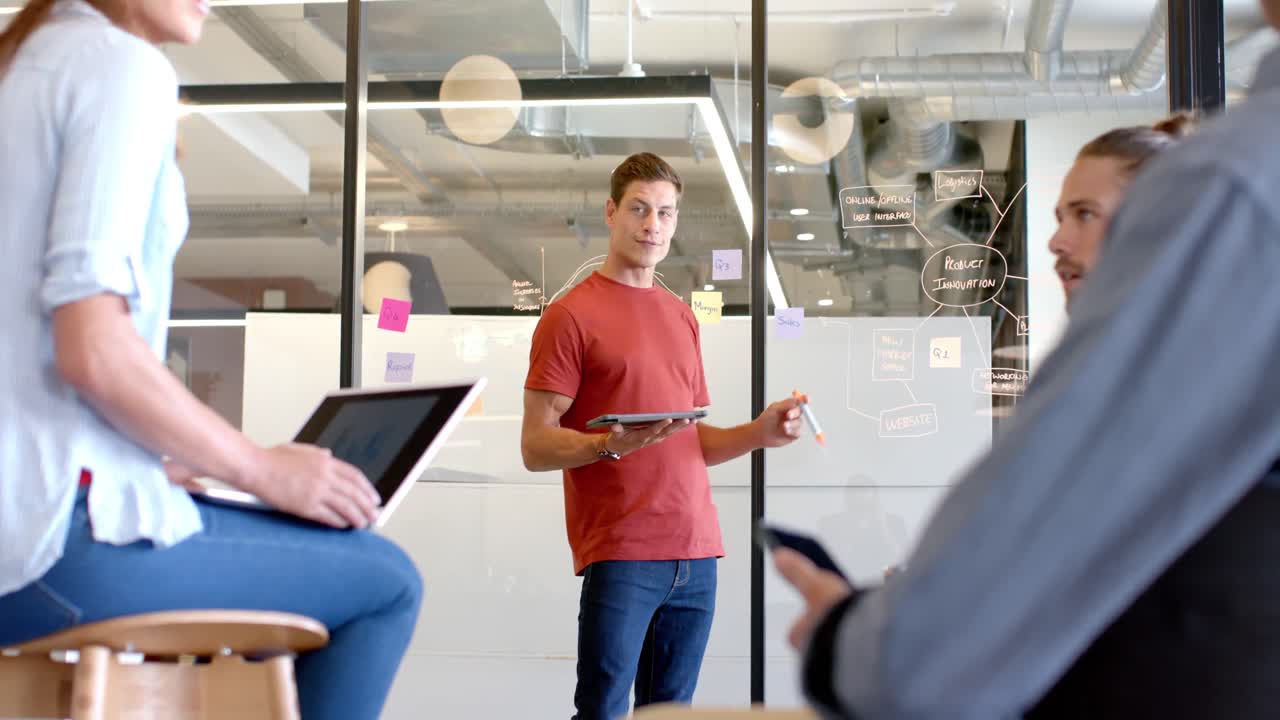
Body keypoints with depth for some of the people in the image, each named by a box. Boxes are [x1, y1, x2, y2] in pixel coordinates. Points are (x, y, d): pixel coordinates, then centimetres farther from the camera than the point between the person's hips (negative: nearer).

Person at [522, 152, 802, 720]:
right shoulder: (571, 315, -2)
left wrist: (759, 433, 4)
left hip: (696, 553, 6)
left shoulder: (682, 317, 19)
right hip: (620, 551, -6)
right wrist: (612, 444, -24)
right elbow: (536, 447, -7)